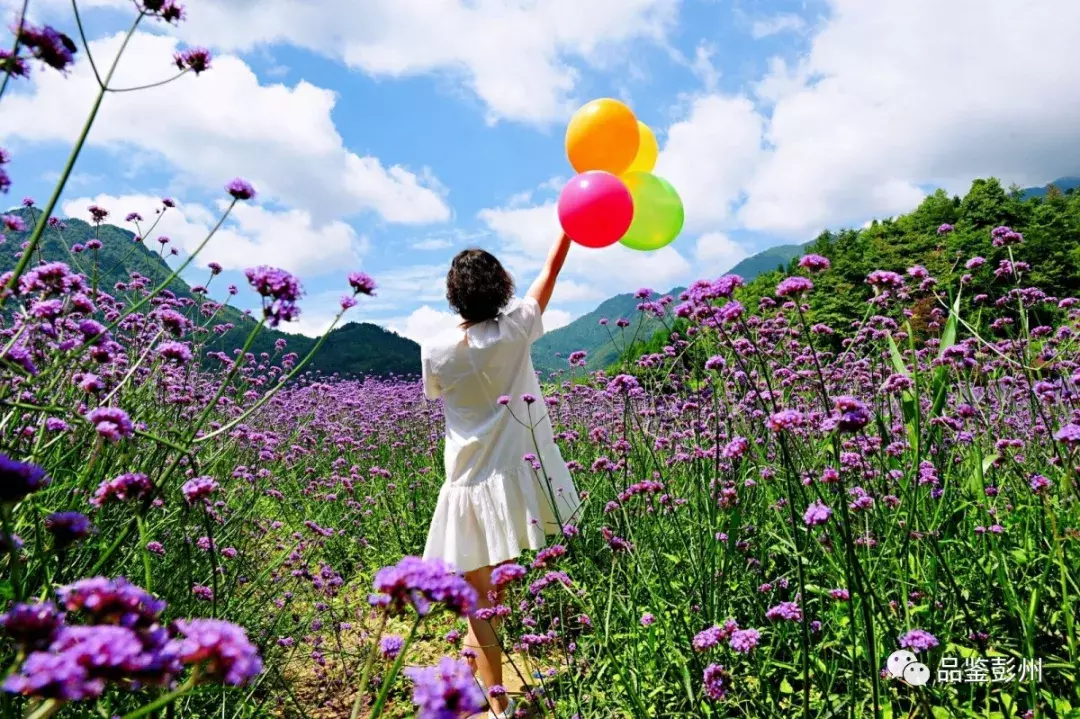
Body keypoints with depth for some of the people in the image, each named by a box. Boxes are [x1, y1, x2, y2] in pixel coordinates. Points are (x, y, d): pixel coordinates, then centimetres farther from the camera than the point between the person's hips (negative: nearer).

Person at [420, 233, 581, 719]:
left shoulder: (436, 351, -10)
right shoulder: (515, 331, -8)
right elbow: (550, 272, 6)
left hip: (471, 484, -2)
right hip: (517, 477, 2)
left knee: (478, 597, 8)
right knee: (498, 583, 25)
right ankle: (477, 646, 44)